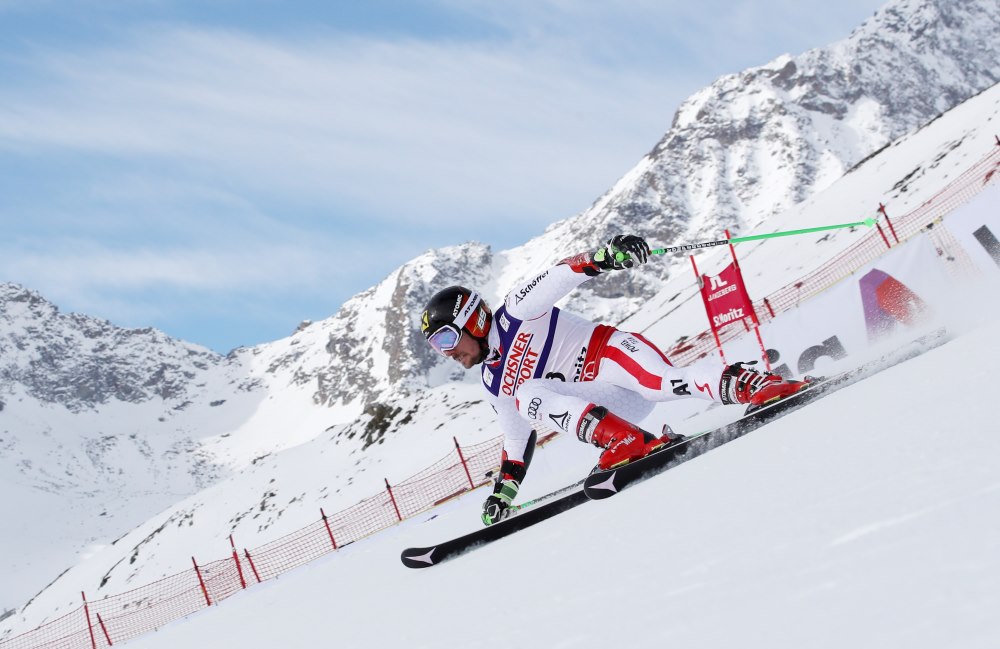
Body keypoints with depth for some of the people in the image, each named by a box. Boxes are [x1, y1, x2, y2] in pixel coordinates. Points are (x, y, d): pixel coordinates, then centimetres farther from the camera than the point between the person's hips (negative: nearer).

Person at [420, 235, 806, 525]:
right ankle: (625, 443, -42)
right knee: (527, 395, -23)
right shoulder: (495, 386, 20)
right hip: (609, 409, 6)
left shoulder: (517, 312, -2)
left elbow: (560, 277, -16)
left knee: (667, 383, -40)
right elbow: (517, 438, 29)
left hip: (613, 355, -6)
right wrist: (503, 491, 23)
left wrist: (605, 256, -34)